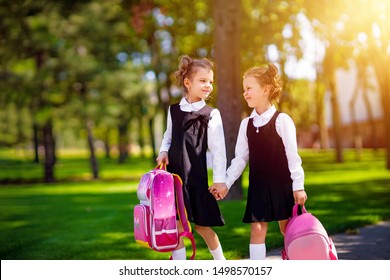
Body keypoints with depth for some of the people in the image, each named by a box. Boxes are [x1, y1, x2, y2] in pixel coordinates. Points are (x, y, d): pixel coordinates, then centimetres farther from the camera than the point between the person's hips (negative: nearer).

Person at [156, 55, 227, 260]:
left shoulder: (211, 114, -3)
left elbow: (218, 149, -4)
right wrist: (164, 151, -2)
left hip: (196, 176, -3)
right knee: (176, 226, 2)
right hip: (174, 174, 3)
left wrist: (219, 179, -7)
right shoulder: (174, 110, 6)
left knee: (202, 226, 5)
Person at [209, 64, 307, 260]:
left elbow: (292, 155, -8)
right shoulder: (246, 124, 5)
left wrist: (298, 186, -10)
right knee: (257, 229, 1)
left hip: (282, 185, -4)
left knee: (287, 229, 7)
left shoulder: (281, 120, -8)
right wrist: (226, 183, 1)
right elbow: (241, 157, 7)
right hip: (258, 185, 4)